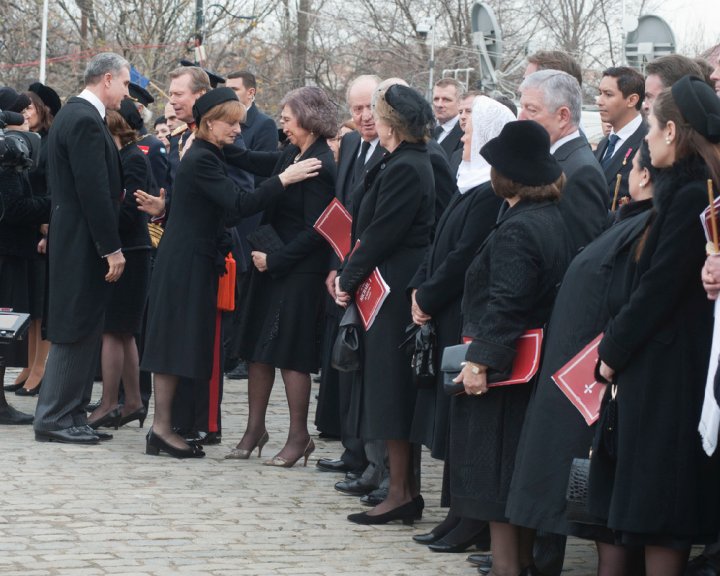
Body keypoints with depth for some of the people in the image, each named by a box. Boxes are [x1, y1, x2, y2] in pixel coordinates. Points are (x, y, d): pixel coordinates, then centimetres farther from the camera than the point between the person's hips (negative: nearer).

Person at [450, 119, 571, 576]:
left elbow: (505, 304, -25)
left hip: (503, 368, -9)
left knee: (495, 471, -2)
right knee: (522, 469, 17)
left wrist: (480, 360, -24)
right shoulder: (554, 219, 8)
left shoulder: (515, 230, -19)